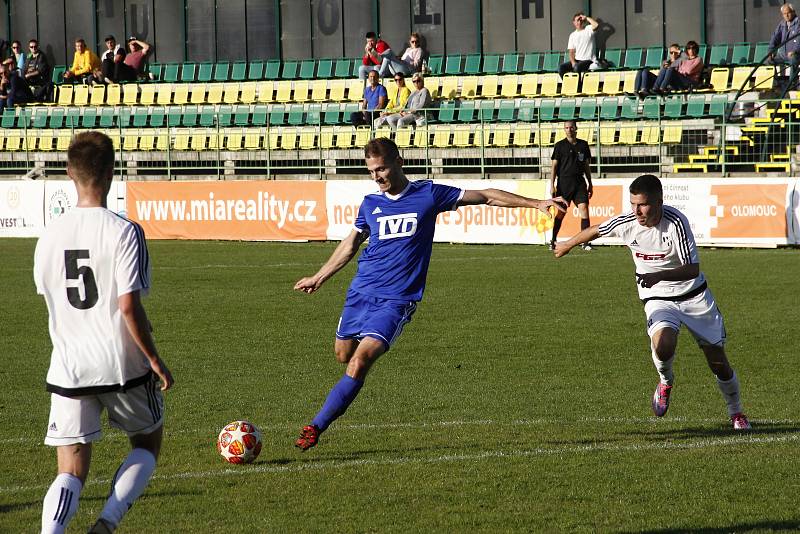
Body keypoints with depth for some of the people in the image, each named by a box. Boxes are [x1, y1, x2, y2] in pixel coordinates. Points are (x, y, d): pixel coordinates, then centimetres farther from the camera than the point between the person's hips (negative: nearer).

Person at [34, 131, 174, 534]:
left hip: (68, 368, 3)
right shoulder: (124, 232, -13)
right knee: (147, 444, 21)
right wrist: (155, 360, -6)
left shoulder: (50, 236, 3)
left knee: (71, 470, 6)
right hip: (123, 365, -3)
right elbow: (129, 307, -17)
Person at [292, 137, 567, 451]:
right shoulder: (370, 204, 9)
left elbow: (484, 197, 6)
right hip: (361, 292, 5)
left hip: (397, 299, -4)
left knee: (361, 360, -18)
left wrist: (536, 203, 4)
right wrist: (318, 278, 29)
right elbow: (350, 244, 25)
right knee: (343, 354, 5)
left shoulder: (428, 195, -1)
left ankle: (316, 428, -18)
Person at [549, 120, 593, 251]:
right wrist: (552, 185, -6)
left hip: (579, 182, 2)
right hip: (564, 182, -2)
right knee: (561, 212, 1)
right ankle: (553, 241, 14)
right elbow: (554, 166, 1)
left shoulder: (583, 145, 11)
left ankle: (586, 242, -8)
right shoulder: (560, 145, 2)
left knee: (584, 209, -9)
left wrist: (590, 184, 15)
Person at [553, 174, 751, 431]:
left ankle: (736, 412, 29)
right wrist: (567, 245, 25)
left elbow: (692, 269, -29)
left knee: (718, 362, 2)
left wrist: (660, 276, -45)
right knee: (663, 344, -31)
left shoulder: (675, 222, -25)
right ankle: (666, 382, 4)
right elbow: (596, 230, 9)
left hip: (694, 295, -1)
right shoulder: (626, 223, -14)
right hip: (658, 300, 1)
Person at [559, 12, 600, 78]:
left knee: (577, 68, -35)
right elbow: (571, 52, 9)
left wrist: (586, 18, -5)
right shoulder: (572, 35, 15)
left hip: (588, 61, -5)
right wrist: (573, 63, -9)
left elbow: (596, 25, -21)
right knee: (561, 68, -19)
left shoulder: (588, 29, 3)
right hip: (577, 60, 5)